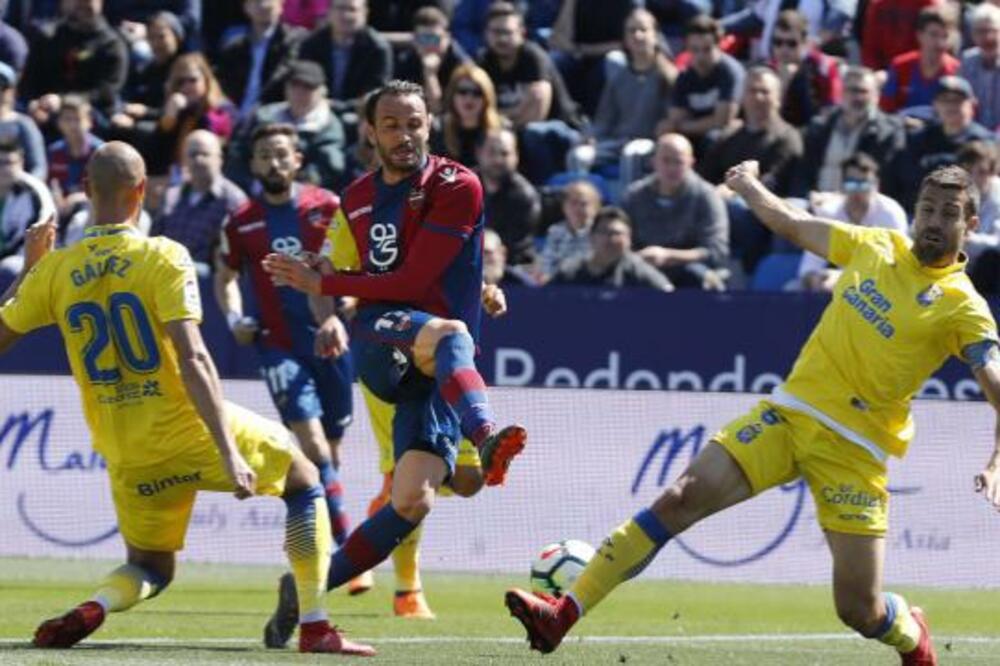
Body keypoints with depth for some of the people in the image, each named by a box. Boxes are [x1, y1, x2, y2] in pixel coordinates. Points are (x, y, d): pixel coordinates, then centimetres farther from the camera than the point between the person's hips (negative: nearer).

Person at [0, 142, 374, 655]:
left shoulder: (54, 271, -1)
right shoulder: (163, 257, -12)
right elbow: (192, 360, -20)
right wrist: (229, 453, -22)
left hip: (127, 458, 4)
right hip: (192, 432, -4)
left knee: (151, 570, 23)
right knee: (304, 482, 21)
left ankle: (91, 608, -12)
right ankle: (315, 627, 12)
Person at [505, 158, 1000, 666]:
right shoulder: (876, 246, 9)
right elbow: (793, 225, 26)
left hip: (854, 449, -4)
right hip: (790, 410, 4)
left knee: (860, 611, -6)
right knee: (680, 498, -13)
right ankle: (564, 614, -13)